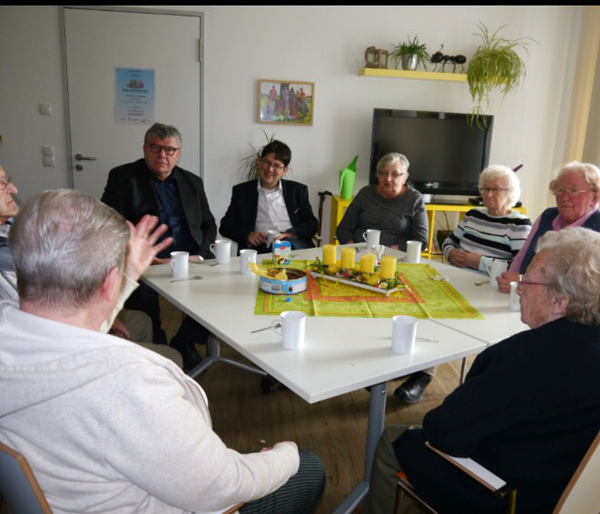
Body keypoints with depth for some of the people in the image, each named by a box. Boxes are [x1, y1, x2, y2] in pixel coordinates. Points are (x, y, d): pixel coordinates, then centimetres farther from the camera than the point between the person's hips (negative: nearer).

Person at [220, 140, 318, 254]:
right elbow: (226, 225, 11)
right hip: (261, 248, -1)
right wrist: (248, 235, -10)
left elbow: (312, 224, 12)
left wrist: (290, 234, -9)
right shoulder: (241, 191, 16)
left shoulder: (298, 190, 18)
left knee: (287, 243, -35)